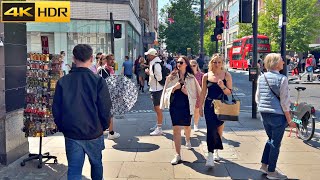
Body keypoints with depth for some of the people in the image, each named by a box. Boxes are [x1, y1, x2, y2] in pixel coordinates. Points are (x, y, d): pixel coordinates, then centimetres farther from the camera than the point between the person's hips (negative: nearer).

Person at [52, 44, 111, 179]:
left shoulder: (62, 82, -5)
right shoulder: (98, 81, -12)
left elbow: (56, 109, -1)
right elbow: (105, 109, -10)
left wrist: (62, 128, 13)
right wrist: (104, 126, 7)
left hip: (71, 134, 1)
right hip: (94, 133, -1)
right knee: (96, 164, 22)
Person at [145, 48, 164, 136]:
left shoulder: (156, 64, -19)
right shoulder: (153, 63, 12)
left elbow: (159, 77, -25)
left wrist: (149, 73, -18)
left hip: (157, 89, -10)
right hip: (154, 89, 10)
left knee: (158, 109, -6)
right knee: (156, 108, 19)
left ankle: (159, 129, -1)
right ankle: (158, 125, 32)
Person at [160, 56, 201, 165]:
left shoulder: (191, 78, -2)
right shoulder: (172, 76, 1)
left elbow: (196, 92, 2)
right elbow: (166, 90, 3)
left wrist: (187, 92, -15)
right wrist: (174, 88, -15)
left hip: (186, 105, 0)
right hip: (174, 105, 0)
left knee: (187, 126, 19)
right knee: (176, 128, -5)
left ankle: (187, 140, 55)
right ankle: (178, 155, 1)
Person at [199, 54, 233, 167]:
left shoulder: (227, 75, -2)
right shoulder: (206, 76, 1)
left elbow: (229, 93, -3)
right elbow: (203, 93, 6)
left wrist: (223, 87, -23)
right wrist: (200, 107, 6)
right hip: (209, 106, 0)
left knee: (219, 129, 12)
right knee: (211, 129, -10)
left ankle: (216, 151, 30)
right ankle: (210, 155, -7)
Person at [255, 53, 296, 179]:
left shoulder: (261, 78, 5)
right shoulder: (282, 79, -14)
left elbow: (257, 98, 10)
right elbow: (284, 102, -13)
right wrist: (289, 120, -7)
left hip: (264, 114, 6)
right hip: (277, 115, -6)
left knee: (271, 139, 23)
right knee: (275, 143, 6)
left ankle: (264, 165, 28)